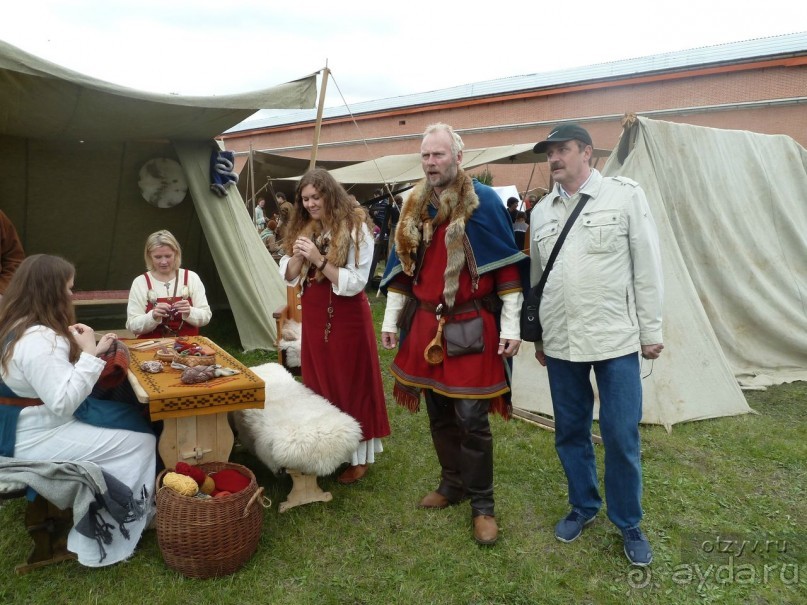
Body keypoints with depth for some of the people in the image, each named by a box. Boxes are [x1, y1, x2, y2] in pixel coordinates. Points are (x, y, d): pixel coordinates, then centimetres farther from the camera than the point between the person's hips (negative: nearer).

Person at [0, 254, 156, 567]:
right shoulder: (39, 339, -28)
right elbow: (63, 402, -29)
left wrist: (93, 350, 8)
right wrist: (89, 353, -24)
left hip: (27, 425, 10)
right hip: (36, 438, -10)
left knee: (131, 420, 13)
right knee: (141, 440, -6)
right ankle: (103, 539, 11)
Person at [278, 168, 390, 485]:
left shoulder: (355, 229, -12)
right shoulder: (302, 228, 6)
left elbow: (356, 282, -18)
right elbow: (288, 277, 7)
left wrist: (319, 259, -25)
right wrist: (298, 257, -13)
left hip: (346, 317, -6)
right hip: (313, 316, 6)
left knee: (351, 385, 3)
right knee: (318, 384, 14)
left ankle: (357, 457, 16)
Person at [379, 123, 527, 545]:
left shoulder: (483, 201, -8)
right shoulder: (414, 205, 9)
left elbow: (507, 265, -8)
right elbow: (402, 265, 14)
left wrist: (510, 326, -12)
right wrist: (391, 320, 12)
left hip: (472, 327, -5)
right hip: (426, 324, 6)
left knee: (471, 419, -1)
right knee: (438, 411, 15)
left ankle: (482, 504, 17)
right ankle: (452, 482, 35)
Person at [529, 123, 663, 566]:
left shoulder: (624, 195, -3)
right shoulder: (541, 211, 9)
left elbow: (647, 266, -3)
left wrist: (651, 331, -3)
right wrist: (538, 336, 15)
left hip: (615, 340, -4)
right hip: (560, 343, 4)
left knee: (621, 436, 2)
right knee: (570, 431, 13)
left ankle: (628, 523, 23)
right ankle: (583, 506, 35)